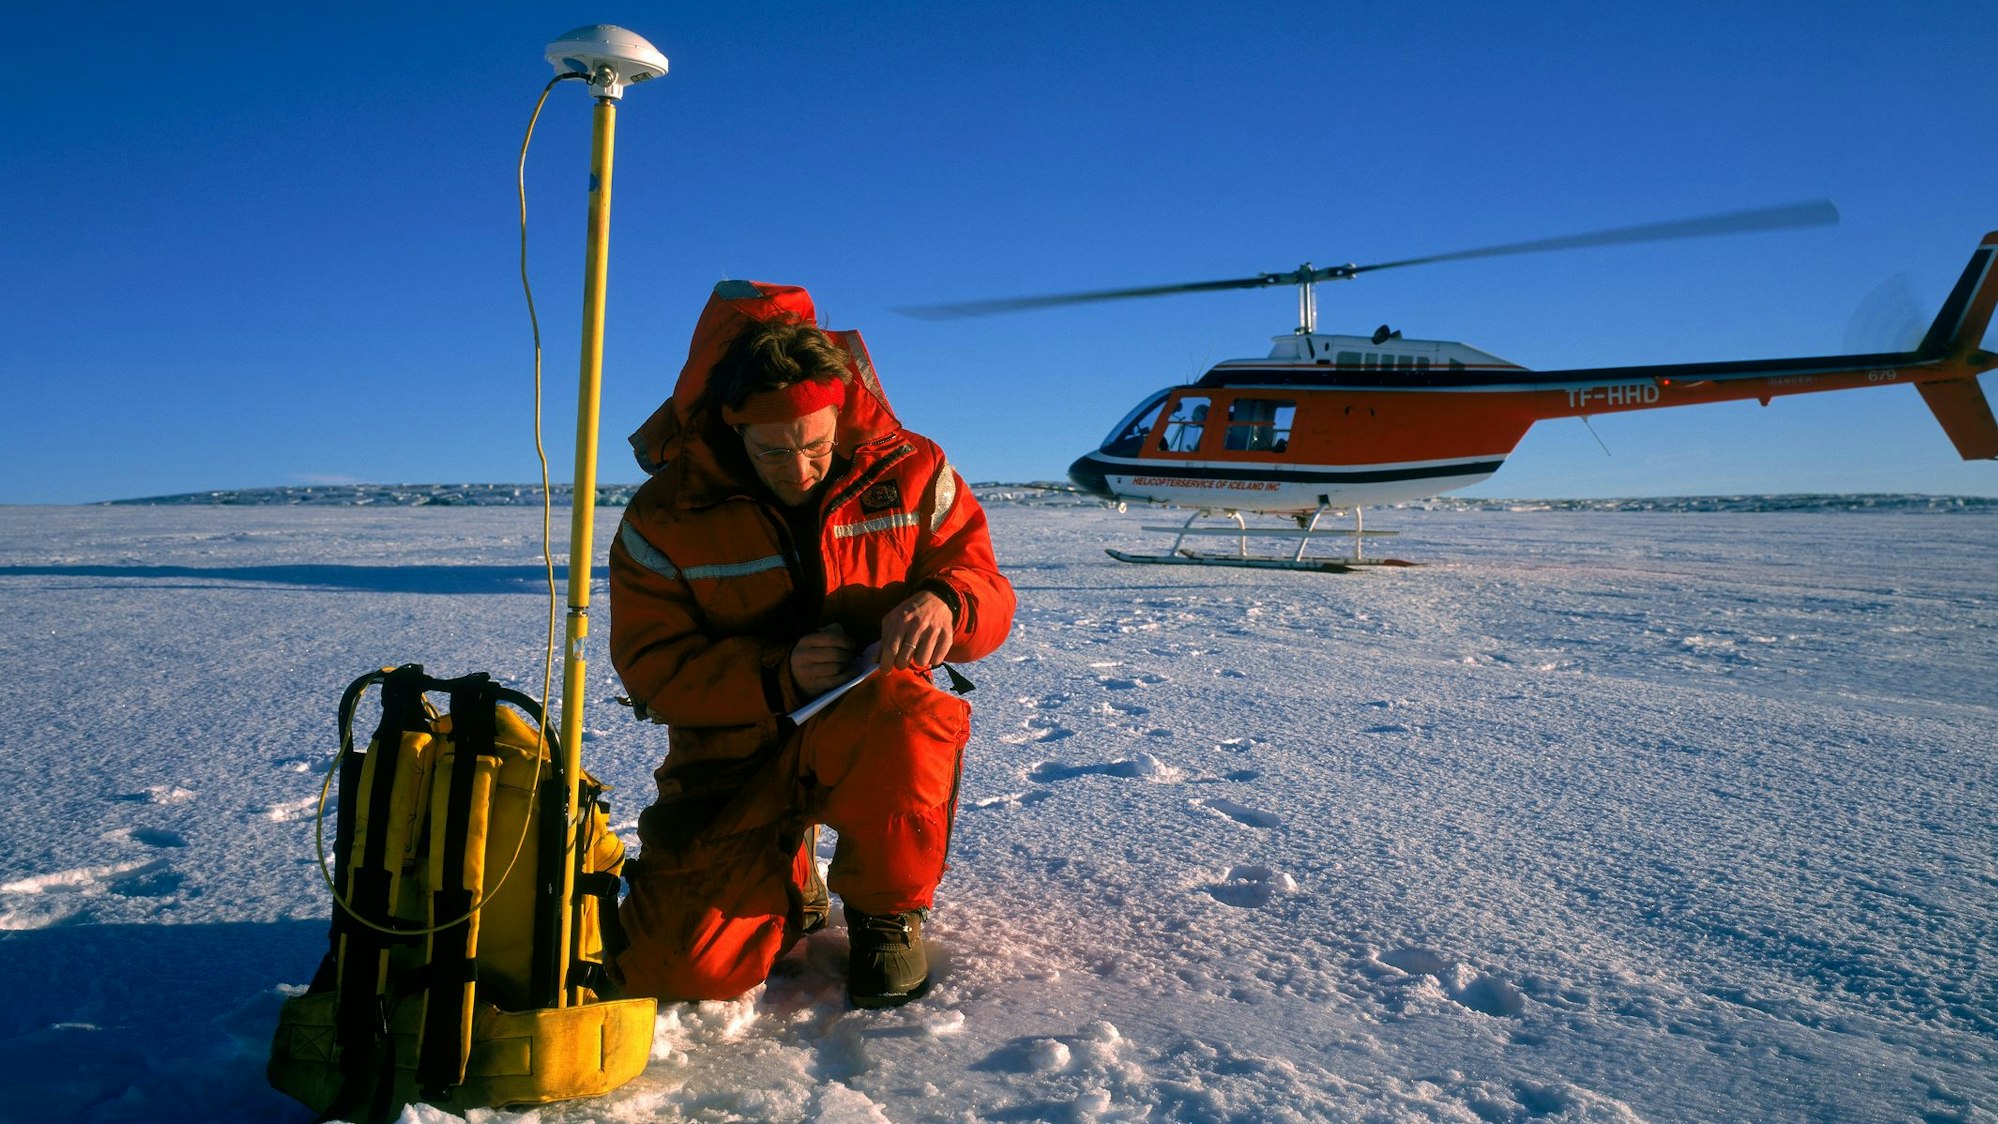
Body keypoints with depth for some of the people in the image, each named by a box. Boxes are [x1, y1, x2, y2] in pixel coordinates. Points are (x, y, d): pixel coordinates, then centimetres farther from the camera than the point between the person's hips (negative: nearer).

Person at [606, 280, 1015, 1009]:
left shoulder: (906, 471, -6)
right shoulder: (666, 517, -9)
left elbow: (987, 592, -2)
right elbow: (652, 667, -9)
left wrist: (945, 605, -28)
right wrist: (777, 675, -27)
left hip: (867, 734, 0)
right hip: (736, 754, 1)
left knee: (910, 714, -38)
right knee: (681, 969, -15)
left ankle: (887, 913, -7)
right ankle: (789, 888, 23)